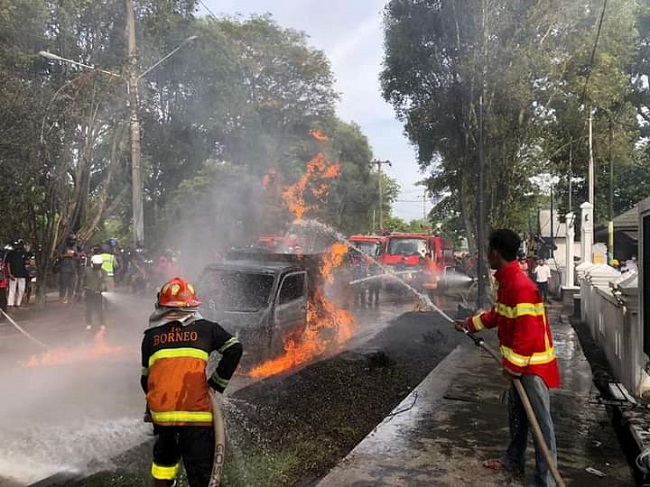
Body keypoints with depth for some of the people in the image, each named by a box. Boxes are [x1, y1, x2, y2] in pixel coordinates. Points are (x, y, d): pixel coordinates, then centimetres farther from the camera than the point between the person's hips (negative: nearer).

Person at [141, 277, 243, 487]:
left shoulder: (151, 335, 9)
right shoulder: (205, 328, 3)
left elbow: (145, 377, 16)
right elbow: (234, 349, -1)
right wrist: (218, 382, 7)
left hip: (160, 410, 3)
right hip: (196, 411, -3)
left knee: (165, 455, 30)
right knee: (199, 469, 3)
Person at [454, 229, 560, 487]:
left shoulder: (521, 286, -26)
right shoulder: (506, 281, 6)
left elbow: (528, 332, -27)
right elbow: (498, 314, 22)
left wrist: (514, 365, -20)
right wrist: (470, 324, 28)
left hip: (532, 364, -10)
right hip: (519, 362, 10)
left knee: (540, 421, 0)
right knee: (516, 413, 23)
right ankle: (514, 460, 40)